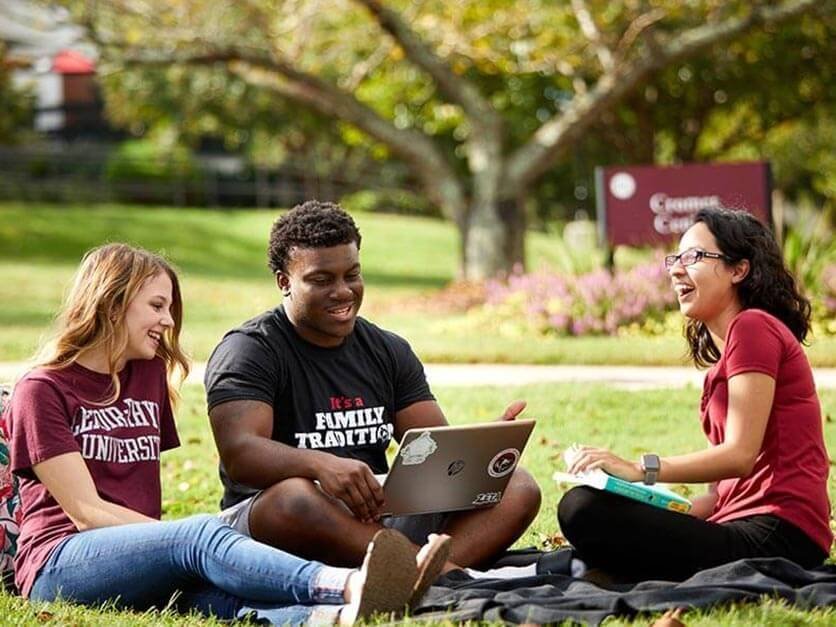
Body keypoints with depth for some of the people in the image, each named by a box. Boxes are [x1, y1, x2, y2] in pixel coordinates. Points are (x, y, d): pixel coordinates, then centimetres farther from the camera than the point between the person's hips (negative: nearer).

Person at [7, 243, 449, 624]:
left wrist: (173, 543, 1)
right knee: (202, 534, -35)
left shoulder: (150, 374, 22)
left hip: (144, 568, 6)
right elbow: (86, 511, -9)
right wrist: (187, 538, -17)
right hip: (57, 567, -6)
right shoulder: (41, 390, 1)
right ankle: (344, 587, -59)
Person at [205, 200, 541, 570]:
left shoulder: (388, 352, 16)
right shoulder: (248, 351, -3)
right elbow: (239, 453, -20)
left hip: (378, 523, 6)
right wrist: (322, 465, -40)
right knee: (296, 496, -41)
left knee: (517, 488, -12)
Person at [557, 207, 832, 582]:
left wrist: (641, 470, -17)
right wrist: (670, 513, 2)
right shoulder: (723, 350, 24)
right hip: (745, 524, 10)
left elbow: (739, 455, -15)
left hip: (776, 534, -10)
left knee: (583, 509, -22)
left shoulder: (753, 327, -5)